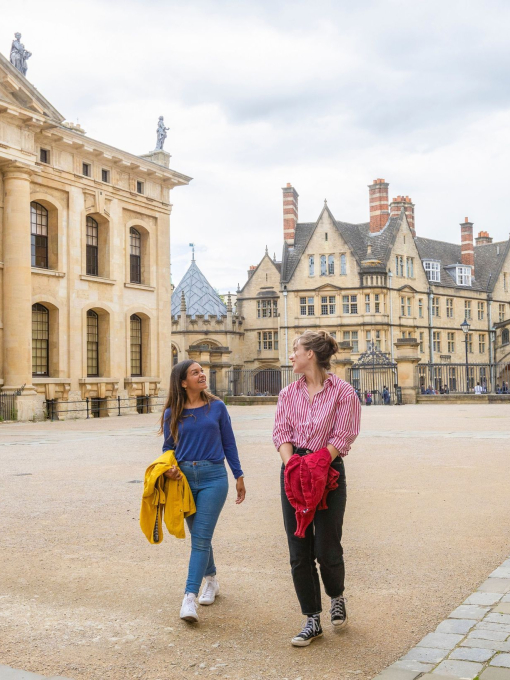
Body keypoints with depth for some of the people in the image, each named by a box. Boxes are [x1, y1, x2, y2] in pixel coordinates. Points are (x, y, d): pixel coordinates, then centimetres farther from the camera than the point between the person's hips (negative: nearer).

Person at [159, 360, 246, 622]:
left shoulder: (217, 407, 1)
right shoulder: (172, 413, 2)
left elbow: (229, 443, 7)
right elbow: (168, 448, 11)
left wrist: (239, 476, 9)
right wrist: (168, 468, -9)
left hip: (213, 477, -2)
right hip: (184, 477, 2)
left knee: (201, 537, -9)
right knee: (199, 535, 15)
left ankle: (189, 597, -10)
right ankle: (211, 579, 37)